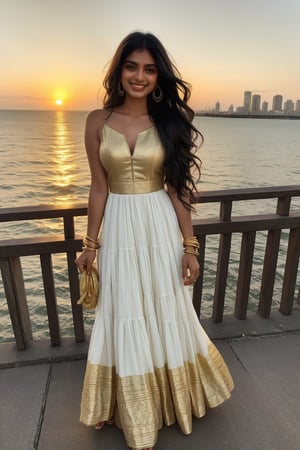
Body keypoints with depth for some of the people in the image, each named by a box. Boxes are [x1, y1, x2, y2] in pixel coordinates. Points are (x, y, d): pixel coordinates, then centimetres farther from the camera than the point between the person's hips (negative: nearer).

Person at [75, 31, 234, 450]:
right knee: (125, 317, 13)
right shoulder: (98, 121, 0)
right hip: (119, 228, 1)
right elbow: (99, 187, 2)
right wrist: (91, 243, 3)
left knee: (165, 311, 14)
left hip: (161, 226, 0)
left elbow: (178, 188, -1)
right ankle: (135, 410, 41)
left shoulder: (169, 121, 0)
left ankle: (170, 394, 46)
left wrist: (189, 246, -4)